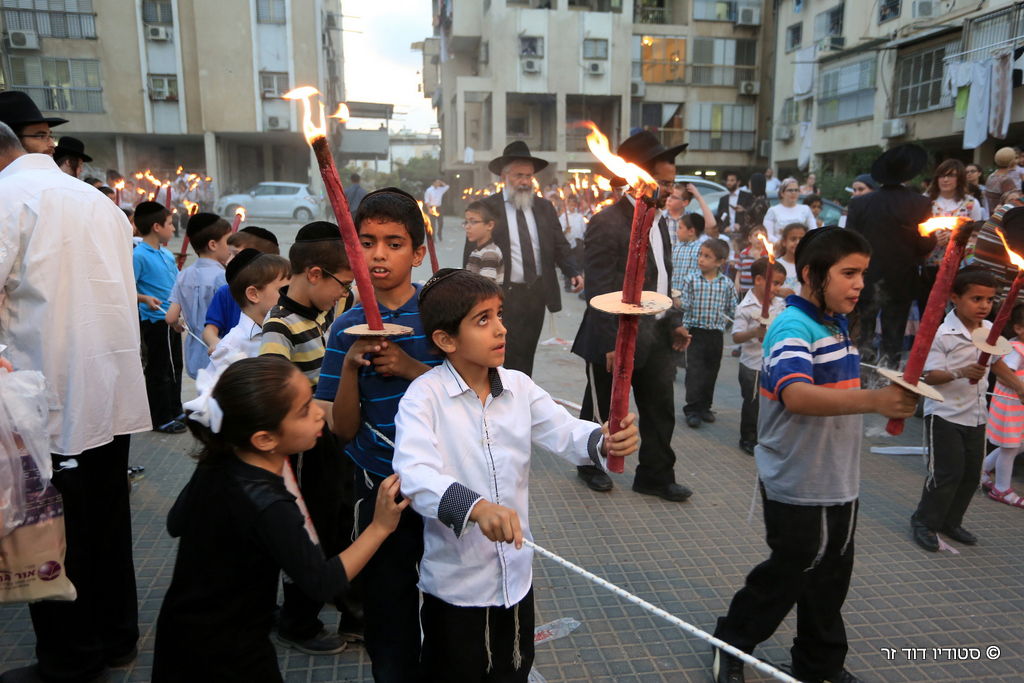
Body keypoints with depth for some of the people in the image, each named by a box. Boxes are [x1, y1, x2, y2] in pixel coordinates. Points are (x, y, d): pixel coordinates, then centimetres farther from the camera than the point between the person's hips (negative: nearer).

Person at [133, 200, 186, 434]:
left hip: (172, 320, 9)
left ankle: (174, 411, 32)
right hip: (155, 320, -9)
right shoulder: (139, 255, -15)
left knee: (175, 367, 18)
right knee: (159, 371, 1)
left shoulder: (167, 254, 10)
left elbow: (178, 283, 20)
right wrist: (145, 299, -33)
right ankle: (161, 419, 13)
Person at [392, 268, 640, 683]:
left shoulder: (518, 387, -3)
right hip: (455, 581, -4)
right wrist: (476, 507, -48)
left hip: (516, 573, 5)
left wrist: (605, 441, -31)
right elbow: (415, 474, -32)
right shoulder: (425, 395, -19)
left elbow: (564, 431, -9)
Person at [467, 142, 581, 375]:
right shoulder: (486, 207, -4)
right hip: (504, 295, -4)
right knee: (510, 359, -4)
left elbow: (560, 245, 10)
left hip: (537, 293, 4)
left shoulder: (544, 207, 10)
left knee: (527, 356, 13)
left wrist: (573, 272, -7)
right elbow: (472, 253, -4)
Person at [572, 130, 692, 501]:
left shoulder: (658, 222, 11)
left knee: (660, 410, 12)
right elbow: (599, 290, -20)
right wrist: (611, 343, -22)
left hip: (655, 336, 8)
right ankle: (589, 464, 34)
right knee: (600, 410, 12)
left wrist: (674, 322, 12)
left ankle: (655, 476, 27)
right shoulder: (607, 223, -17)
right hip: (617, 339, -7)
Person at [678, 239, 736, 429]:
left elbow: (732, 310, 7)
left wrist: (723, 320, -2)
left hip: (716, 334, 2)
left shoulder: (727, 284, 0)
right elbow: (684, 305, -7)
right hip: (695, 333, -2)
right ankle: (692, 409, 5)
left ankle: (705, 407, 25)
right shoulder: (691, 280, -4)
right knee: (694, 371, -4)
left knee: (711, 372, 11)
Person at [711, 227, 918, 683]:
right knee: (788, 575, 6)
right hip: (797, 486, -9)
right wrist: (874, 399, -50)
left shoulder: (837, 323, 9)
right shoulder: (792, 328, -21)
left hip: (838, 481, 9)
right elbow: (797, 395, -41)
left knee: (829, 577, 20)